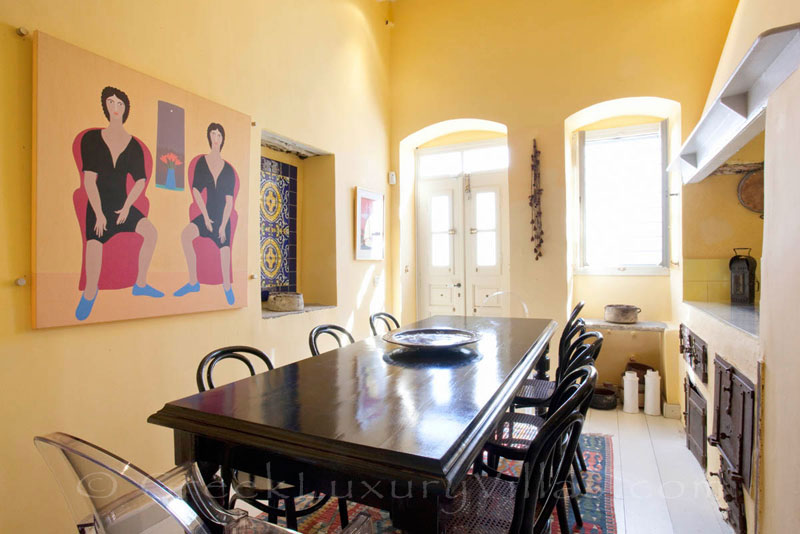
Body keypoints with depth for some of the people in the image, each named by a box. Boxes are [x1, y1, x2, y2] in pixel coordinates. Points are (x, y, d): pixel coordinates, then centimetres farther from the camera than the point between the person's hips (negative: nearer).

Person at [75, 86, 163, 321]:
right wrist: (99, 214, -14)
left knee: (151, 232, -23)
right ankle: (89, 293, 12)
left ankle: (140, 284, -7)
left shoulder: (133, 145, 5)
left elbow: (140, 181, 2)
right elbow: (89, 180, -6)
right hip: (98, 207, -2)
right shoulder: (91, 139, 0)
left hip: (122, 205, 2)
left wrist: (126, 207, -11)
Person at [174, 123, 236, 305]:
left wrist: (223, 226, -12)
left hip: (223, 216, -1)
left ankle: (227, 287, 20)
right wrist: (206, 217, -10)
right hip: (207, 213, 1)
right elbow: (195, 190, -1)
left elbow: (229, 201, -4)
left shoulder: (228, 170, 1)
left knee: (225, 252, -8)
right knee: (186, 234, -25)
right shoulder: (202, 162, 3)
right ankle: (193, 282, -14)